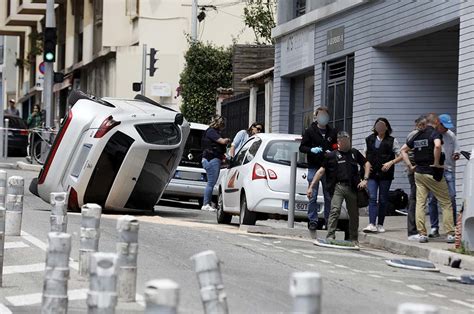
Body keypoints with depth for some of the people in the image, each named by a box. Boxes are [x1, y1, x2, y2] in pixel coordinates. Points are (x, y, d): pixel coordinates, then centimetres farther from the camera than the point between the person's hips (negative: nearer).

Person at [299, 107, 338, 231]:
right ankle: (312, 221, 0)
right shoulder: (310, 131, 4)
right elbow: (302, 147, 3)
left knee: (329, 196, 4)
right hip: (314, 168, -3)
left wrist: (332, 152, -2)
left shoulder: (332, 132, 13)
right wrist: (311, 150, -16)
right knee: (313, 196, -4)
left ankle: (329, 220, 10)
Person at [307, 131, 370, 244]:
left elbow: (366, 164, 23)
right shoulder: (332, 155, 10)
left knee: (354, 214, 7)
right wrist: (311, 187, 0)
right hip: (338, 186, -3)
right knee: (335, 210, -17)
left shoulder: (354, 153, 18)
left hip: (352, 187, 3)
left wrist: (365, 179, 6)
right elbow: (321, 171, 7)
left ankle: (353, 239, 20)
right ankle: (330, 237, -18)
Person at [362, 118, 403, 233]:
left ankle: (380, 224, 12)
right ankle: (372, 224, -19)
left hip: (385, 174, -1)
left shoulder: (392, 141, 3)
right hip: (372, 173, 1)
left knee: (383, 200, 4)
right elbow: (365, 154, 23)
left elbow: (400, 156, 2)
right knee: (372, 198, -11)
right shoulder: (370, 139, 11)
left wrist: (391, 162, -13)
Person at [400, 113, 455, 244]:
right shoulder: (435, 133, -10)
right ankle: (450, 234, -3)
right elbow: (437, 146, -31)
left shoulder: (418, 135, 11)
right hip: (433, 173, -6)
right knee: (446, 203, 2)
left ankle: (421, 234, 0)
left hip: (418, 173, 6)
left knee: (420, 203, 5)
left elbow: (403, 149, 18)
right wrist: (436, 163, -19)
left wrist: (409, 164, 13)